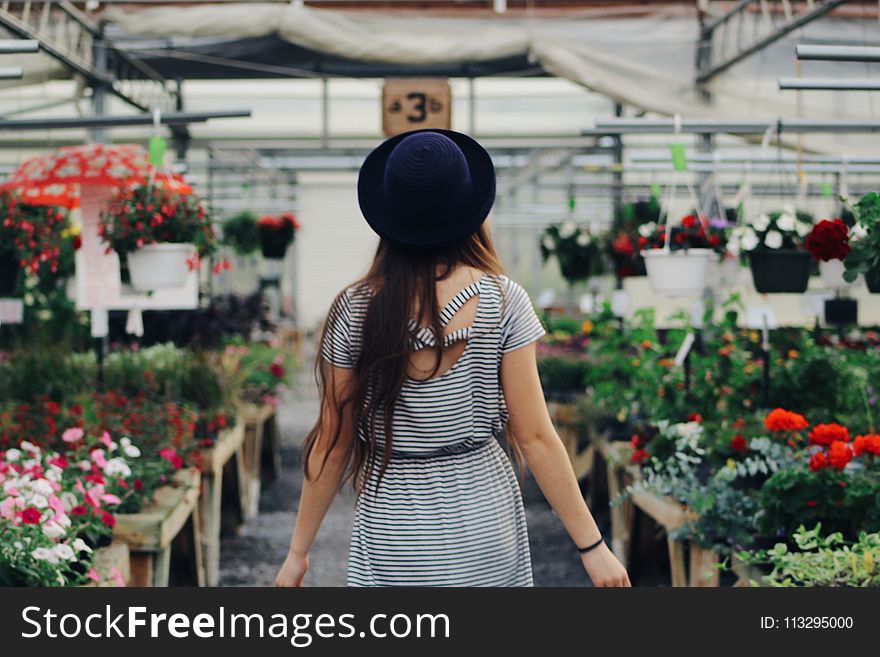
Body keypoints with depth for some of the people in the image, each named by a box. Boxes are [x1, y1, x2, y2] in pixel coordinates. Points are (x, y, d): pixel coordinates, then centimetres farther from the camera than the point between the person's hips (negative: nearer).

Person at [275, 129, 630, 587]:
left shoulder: (356, 311, -7)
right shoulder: (502, 301, -8)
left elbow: (332, 445, -2)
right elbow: (534, 437, -9)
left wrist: (298, 551, 9)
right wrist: (592, 545, -2)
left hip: (393, 528, 0)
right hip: (484, 520, 1)